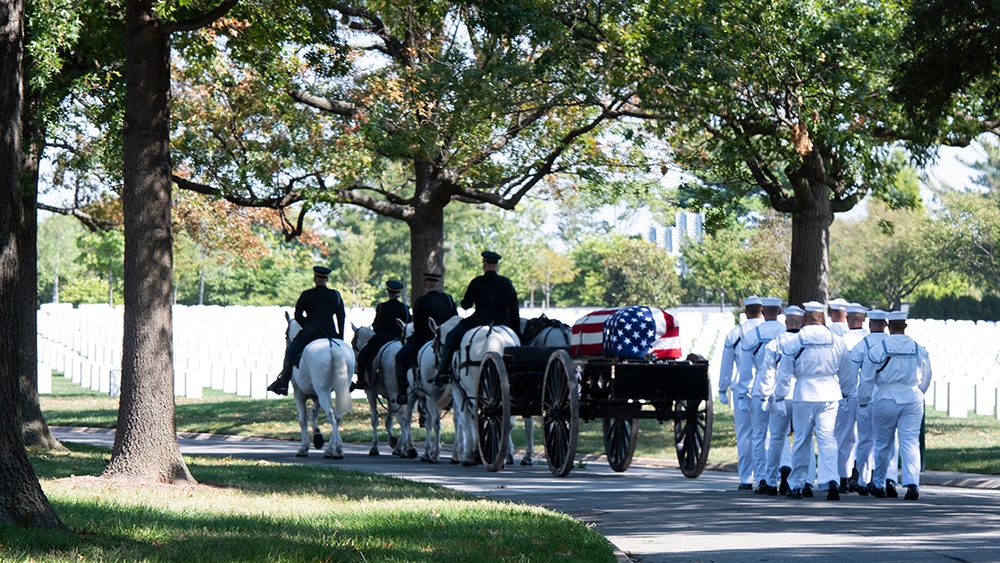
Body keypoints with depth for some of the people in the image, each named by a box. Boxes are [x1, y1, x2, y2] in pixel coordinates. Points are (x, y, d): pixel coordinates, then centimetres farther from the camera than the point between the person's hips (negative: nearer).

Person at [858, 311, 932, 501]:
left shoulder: (877, 349, -6)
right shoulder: (919, 350, 3)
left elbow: (866, 378, -1)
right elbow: (926, 379, 15)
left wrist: (863, 400, 13)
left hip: (885, 401, -1)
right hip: (912, 400, 1)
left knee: (882, 444, 12)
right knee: (910, 442, -2)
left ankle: (879, 485, 23)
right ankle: (912, 483, -19)